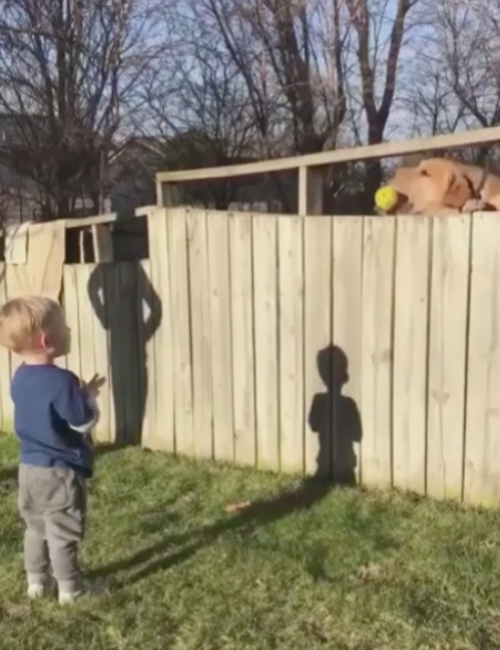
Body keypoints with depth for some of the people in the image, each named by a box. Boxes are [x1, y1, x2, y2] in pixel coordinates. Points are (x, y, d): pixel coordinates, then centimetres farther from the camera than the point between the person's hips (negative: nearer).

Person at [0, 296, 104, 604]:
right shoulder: (62, 381, -25)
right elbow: (84, 422, -19)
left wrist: (78, 393, 10)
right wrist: (89, 396, -2)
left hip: (30, 468, 8)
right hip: (61, 471, -8)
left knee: (36, 527, 21)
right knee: (64, 533, 6)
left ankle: (36, 582, 33)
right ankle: (70, 589, 18)